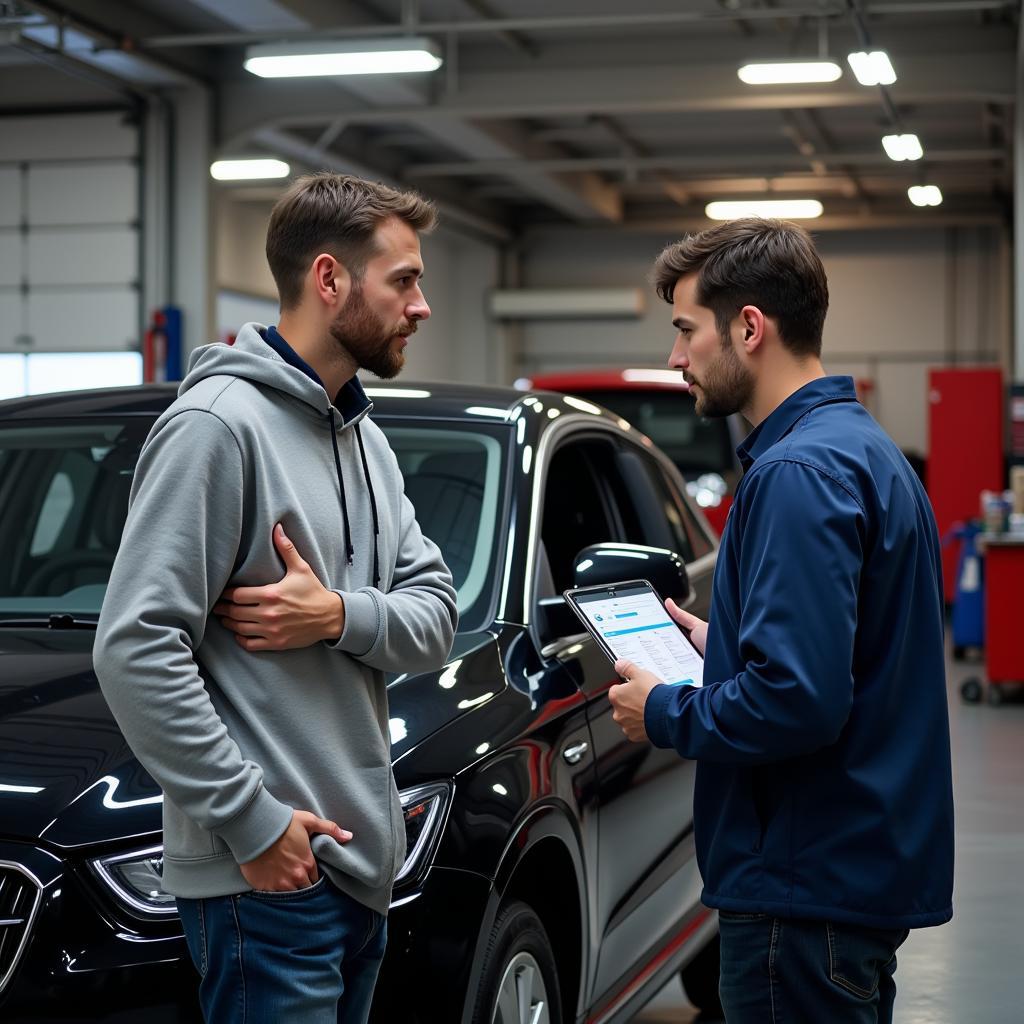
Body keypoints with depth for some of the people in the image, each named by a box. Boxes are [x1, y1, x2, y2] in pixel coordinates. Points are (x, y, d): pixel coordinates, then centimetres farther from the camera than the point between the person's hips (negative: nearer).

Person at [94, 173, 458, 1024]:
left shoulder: (366, 439, 14)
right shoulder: (220, 425, -14)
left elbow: (438, 619, 9)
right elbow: (136, 648, -20)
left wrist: (341, 615, -12)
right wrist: (250, 818, -19)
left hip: (362, 863, 9)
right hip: (269, 876, -8)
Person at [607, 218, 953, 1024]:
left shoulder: (798, 472, -20)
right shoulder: (862, 447, 12)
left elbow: (797, 701, -27)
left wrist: (665, 714, -12)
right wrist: (721, 645, 13)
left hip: (806, 890, -10)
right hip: (866, 868, 10)